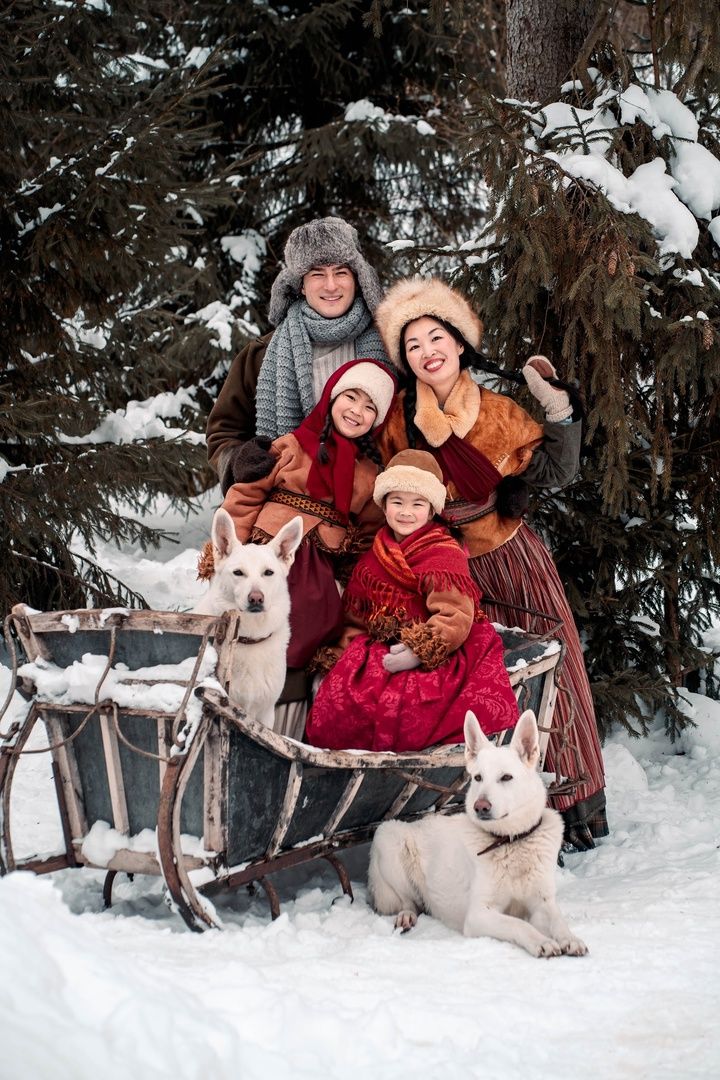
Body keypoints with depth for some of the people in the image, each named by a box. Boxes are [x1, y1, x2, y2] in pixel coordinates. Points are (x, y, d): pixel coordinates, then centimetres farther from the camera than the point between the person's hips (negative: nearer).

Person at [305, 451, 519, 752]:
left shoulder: (445, 555, -6)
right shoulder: (372, 558, 15)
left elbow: (456, 617, -16)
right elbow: (355, 616, 21)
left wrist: (420, 651, -25)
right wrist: (351, 646, 2)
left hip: (437, 657, -6)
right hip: (380, 652, 6)